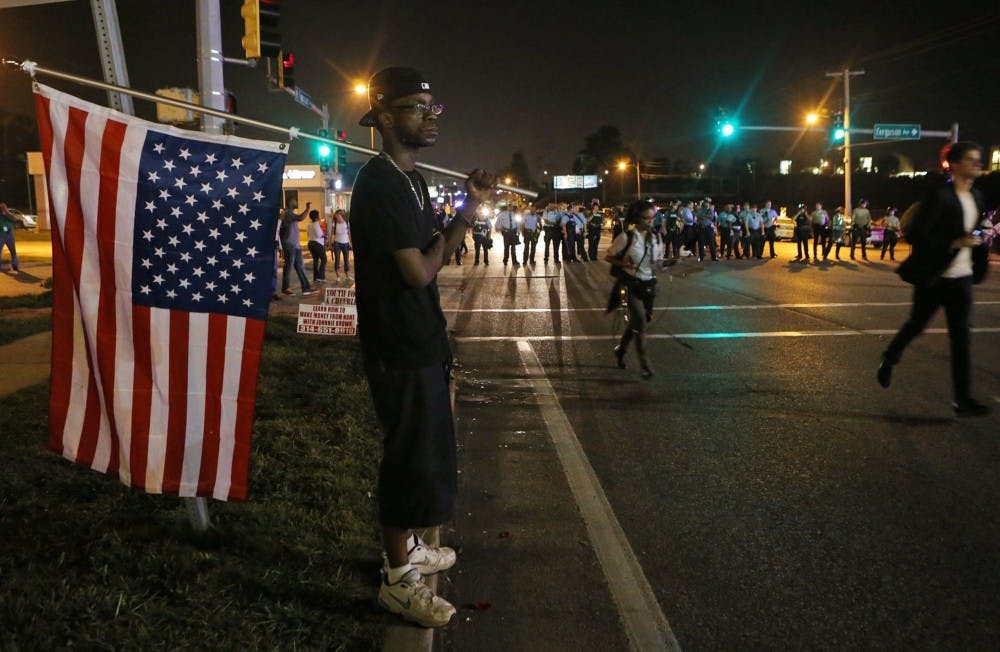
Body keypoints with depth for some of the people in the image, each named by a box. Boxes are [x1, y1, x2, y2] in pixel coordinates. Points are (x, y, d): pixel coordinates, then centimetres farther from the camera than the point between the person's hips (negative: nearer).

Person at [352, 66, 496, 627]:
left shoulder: (411, 179, 12)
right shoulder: (380, 183, -20)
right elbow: (419, 271, -21)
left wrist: (472, 208, 5)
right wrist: (464, 218, -10)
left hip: (420, 339, 10)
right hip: (401, 346, -10)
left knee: (423, 453, 20)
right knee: (414, 458, 0)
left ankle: (405, 547, 37)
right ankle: (398, 579, 15)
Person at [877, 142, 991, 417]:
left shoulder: (976, 198, 9)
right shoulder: (940, 196, -14)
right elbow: (915, 234, -20)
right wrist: (955, 243, -25)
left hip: (962, 278, 6)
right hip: (933, 277, -6)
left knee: (961, 337, 1)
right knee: (915, 326, 11)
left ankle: (962, 399, 2)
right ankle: (889, 360, 40)